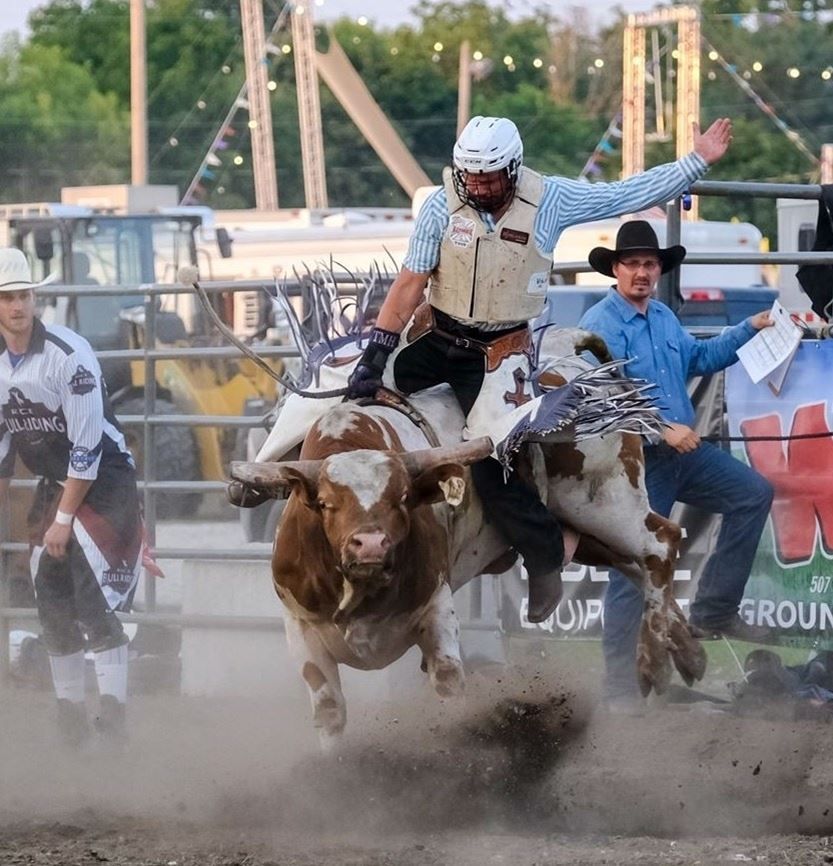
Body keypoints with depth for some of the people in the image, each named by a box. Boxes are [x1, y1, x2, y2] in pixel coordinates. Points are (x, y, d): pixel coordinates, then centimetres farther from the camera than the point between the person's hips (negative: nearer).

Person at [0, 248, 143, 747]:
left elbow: (87, 445, -20)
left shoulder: (68, 355, -21)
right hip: (54, 482, 7)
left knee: (95, 597, -16)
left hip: (105, 479, -7)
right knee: (51, 596, 5)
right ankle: (70, 712, 13)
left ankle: (113, 708, -16)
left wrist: (65, 519, -17)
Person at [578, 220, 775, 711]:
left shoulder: (664, 318, 12)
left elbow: (698, 358, 28)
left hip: (682, 452, 9)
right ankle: (620, 684, 3)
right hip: (634, 463, -8)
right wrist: (662, 429, -28)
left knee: (754, 494, 12)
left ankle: (713, 611, 14)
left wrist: (750, 330, 21)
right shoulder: (600, 326, -15)